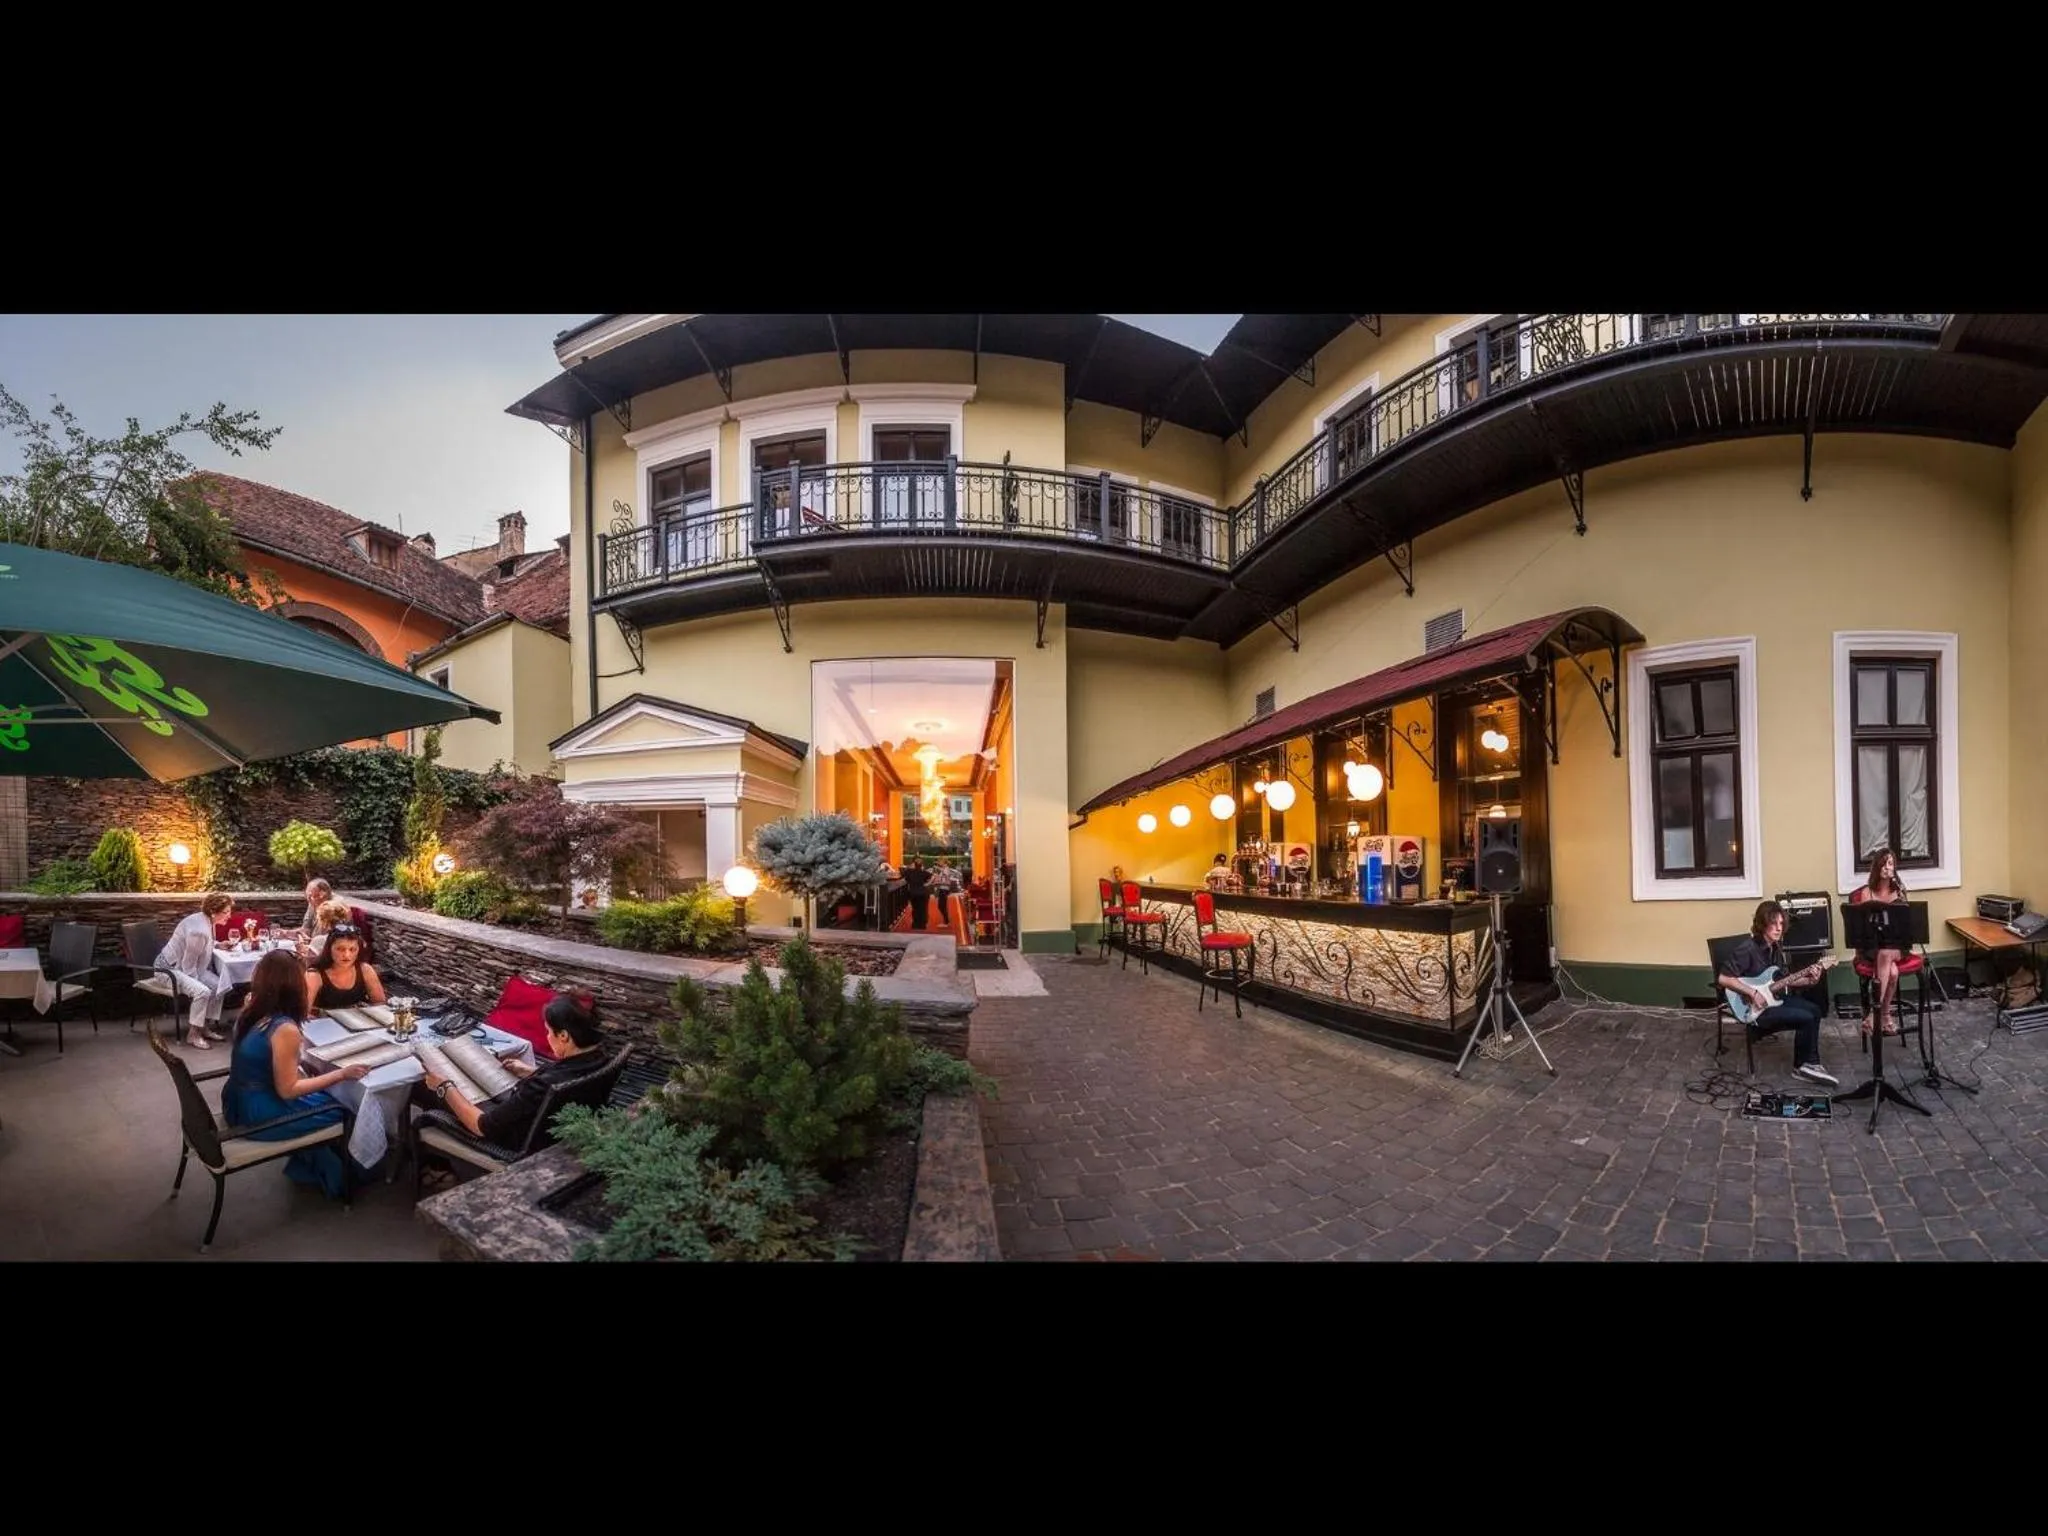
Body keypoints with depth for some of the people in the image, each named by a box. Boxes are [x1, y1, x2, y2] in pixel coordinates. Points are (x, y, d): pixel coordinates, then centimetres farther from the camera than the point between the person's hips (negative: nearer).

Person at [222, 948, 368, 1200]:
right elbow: (287, 1090, -21)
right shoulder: (285, 1029, -29)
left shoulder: (249, 1012, -4)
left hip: (239, 1103, 8)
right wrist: (341, 1074, -18)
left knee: (325, 1098, 21)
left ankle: (304, 1165, 31)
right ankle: (333, 1178, 30)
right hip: (258, 1116, -8)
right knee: (340, 1109, 10)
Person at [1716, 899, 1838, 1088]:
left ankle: (1811, 1063, 12)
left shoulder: (1776, 947, 6)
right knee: (1805, 1018, -17)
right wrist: (1752, 992, -26)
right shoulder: (1747, 949, -23)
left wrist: (1808, 979, 0)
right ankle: (1801, 1066, 5)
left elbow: (1782, 979, 15)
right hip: (1753, 1008, -9)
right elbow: (1722, 978, -27)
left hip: (1772, 998, 9)